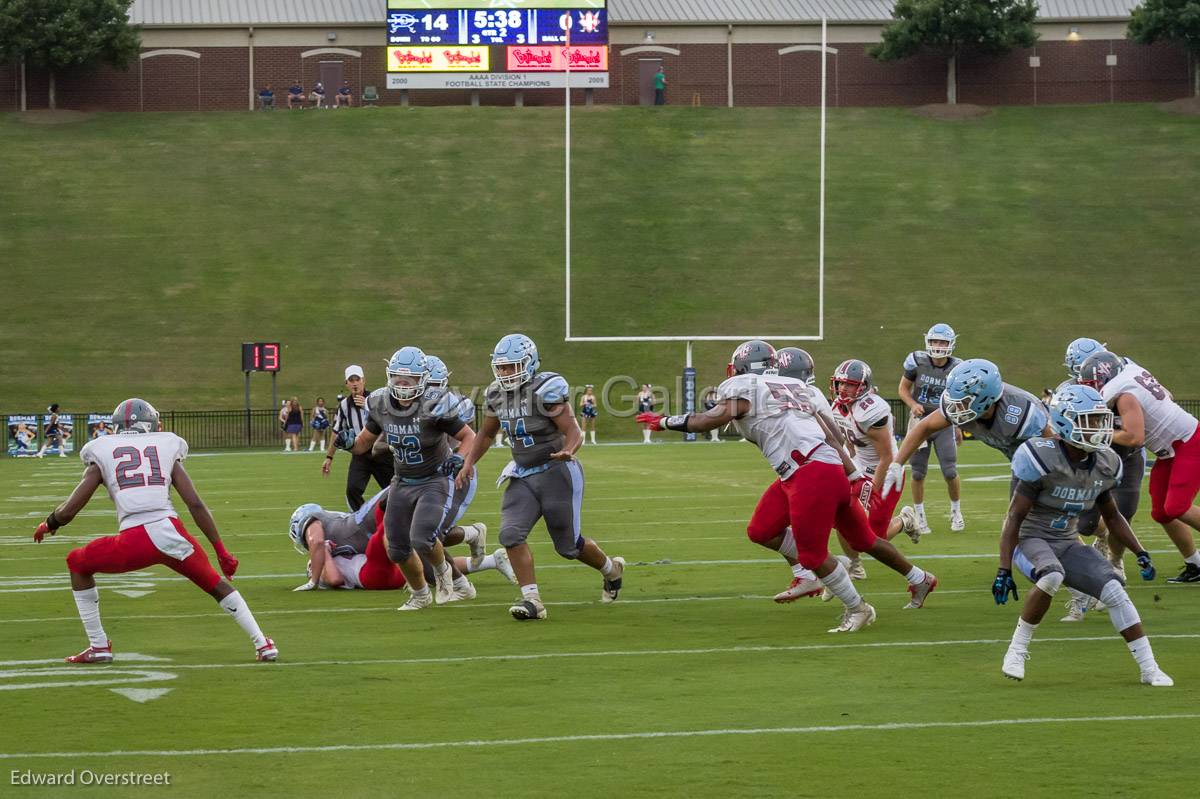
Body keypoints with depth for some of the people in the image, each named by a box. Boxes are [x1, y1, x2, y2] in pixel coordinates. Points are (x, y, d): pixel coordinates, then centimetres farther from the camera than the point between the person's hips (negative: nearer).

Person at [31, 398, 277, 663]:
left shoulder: (103, 454, 16)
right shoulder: (167, 449, 19)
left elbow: (68, 510, 13)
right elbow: (196, 505, 11)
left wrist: (48, 524, 36)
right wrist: (221, 550, 16)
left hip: (135, 541, -2)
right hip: (171, 531, 2)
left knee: (78, 564, 26)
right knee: (215, 584, 27)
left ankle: (98, 647, 22)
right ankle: (263, 645, 21)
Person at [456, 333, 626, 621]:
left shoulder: (546, 390, -20)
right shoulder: (497, 394, 2)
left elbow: (574, 432, -22)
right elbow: (487, 434, 19)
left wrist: (568, 451, -44)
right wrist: (469, 463, 6)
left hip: (556, 472, -6)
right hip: (523, 475, 6)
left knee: (568, 545, 7)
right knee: (511, 533, -16)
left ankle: (612, 569, 36)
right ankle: (532, 600, -12)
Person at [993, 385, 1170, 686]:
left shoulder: (1103, 465, -1)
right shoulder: (1043, 459, -21)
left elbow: (1111, 516, 16)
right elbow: (1015, 517, -18)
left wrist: (1140, 553, 7)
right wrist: (1004, 570, -22)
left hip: (1066, 542, 6)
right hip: (1030, 538, -6)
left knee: (1114, 591, -12)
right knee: (1052, 576, -37)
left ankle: (1149, 669, -5)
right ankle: (1017, 650, -18)